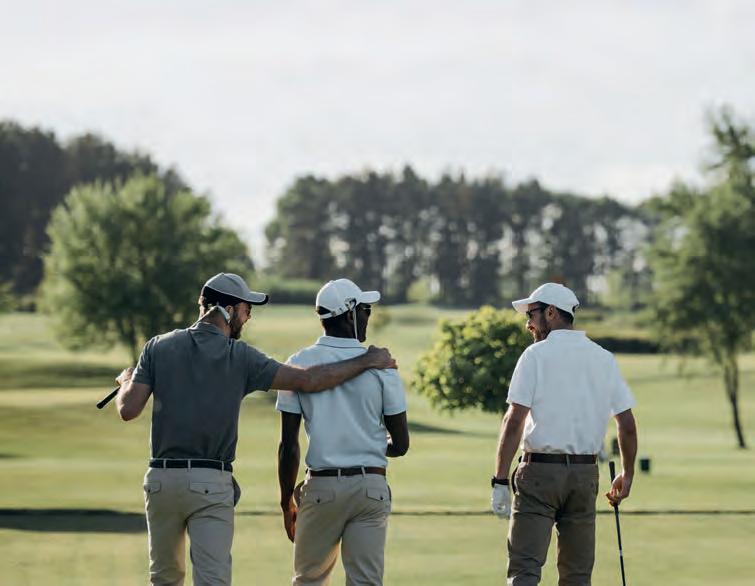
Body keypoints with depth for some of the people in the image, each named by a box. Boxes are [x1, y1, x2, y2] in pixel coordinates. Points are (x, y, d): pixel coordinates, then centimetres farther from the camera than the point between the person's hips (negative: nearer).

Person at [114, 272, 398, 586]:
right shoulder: (241, 357, -3)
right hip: (213, 483, -3)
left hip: (162, 478, 3)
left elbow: (128, 409, -2)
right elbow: (307, 380, -7)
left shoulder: (159, 347, 3)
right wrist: (367, 361, 3)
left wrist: (127, 381, 22)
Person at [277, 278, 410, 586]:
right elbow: (400, 444, 2)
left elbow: (288, 445, -3)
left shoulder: (298, 364, -2)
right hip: (371, 488, 0)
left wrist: (286, 501, 7)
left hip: (321, 487, 0)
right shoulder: (380, 365, -2)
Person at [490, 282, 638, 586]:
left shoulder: (536, 355, -5)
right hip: (585, 474, 5)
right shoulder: (604, 358, 9)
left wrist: (500, 481, -11)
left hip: (540, 470, -5)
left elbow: (514, 421, -11)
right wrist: (627, 474, 22)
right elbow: (627, 424, 10)